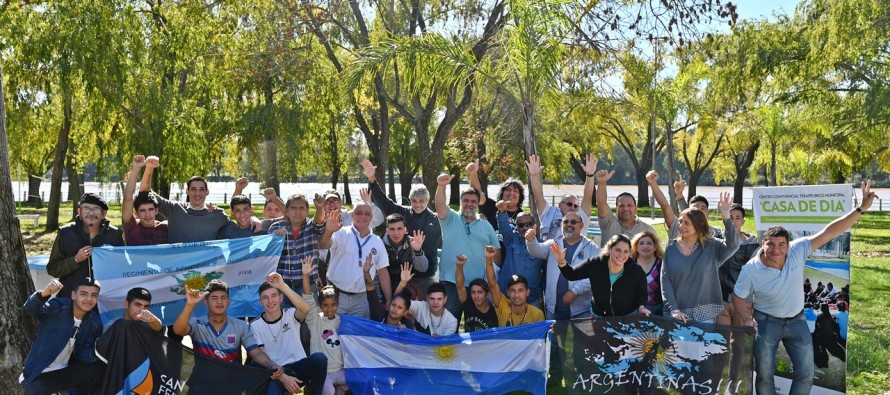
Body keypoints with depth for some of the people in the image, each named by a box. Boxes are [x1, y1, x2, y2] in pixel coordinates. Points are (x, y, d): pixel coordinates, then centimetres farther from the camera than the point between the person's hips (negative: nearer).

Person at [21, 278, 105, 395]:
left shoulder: (94, 322, 0)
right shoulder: (58, 307, -13)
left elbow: (85, 355, -1)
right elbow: (30, 308, -33)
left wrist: (97, 352, -25)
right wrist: (44, 294, -56)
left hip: (65, 373, 4)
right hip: (38, 375, -4)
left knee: (100, 369, -15)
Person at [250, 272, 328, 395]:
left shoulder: (290, 315, 1)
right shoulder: (255, 325, 1)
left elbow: (305, 309, -25)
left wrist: (282, 286, -34)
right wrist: (283, 377, -19)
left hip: (299, 366, 2)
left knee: (319, 357, -30)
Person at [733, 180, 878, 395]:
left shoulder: (798, 251, -20)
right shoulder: (750, 270, -23)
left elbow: (828, 233, -24)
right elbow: (737, 297, -8)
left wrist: (860, 209, -31)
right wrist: (748, 319, -23)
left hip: (797, 321, 3)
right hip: (766, 322, -2)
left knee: (806, 374, 10)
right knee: (764, 376, 8)